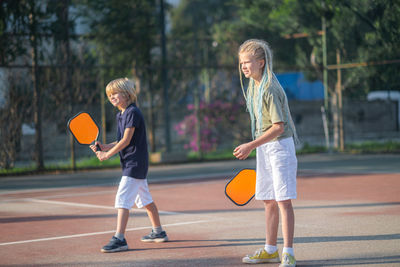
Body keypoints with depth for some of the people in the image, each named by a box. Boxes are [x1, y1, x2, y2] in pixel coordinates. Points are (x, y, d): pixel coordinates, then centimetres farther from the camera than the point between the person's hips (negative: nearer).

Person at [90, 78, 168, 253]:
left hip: (134, 164, -10)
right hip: (137, 165, 10)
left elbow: (126, 141, -19)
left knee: (122, 199, -15)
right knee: (145, 199, 19)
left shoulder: (133, 112, -15)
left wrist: (107, 154, -13)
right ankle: (158, 232, 30)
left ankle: (119, 239, -20)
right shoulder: (121, 115, 14)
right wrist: (104, 147, 1)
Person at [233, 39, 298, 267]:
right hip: (264, 148, 9)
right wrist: (255, 147, 18)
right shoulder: (253, 85, 8)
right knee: (269, 201, 14)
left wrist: (251, 146, -23)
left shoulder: (270, 89, -20)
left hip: (280, 145, -9)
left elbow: (278, 127, -22)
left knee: (283, 200, -9)